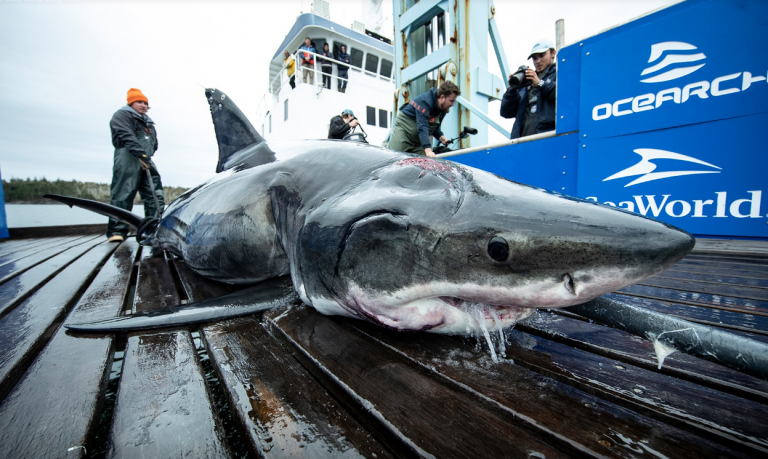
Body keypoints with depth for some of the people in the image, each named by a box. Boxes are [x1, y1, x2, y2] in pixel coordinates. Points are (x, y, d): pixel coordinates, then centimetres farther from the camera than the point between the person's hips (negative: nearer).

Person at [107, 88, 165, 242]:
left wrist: (148, 156, 12)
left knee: (156, 196, -3)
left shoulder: (148, 122, 31)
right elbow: (126, 136, -11)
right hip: (128, 161, -7)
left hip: (146, 162, 7)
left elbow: (154, 143, 28)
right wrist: (140, 153, -23)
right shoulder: (122, 115, 7)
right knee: (123, 195, -12)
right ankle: (116, 231, -11)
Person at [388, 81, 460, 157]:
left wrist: (440, 136, -11)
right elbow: (422, 127, -35)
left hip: (418, 140, 7)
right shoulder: (425, 102, -24)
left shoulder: (443, 108, 1)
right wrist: (428, 149, -45)